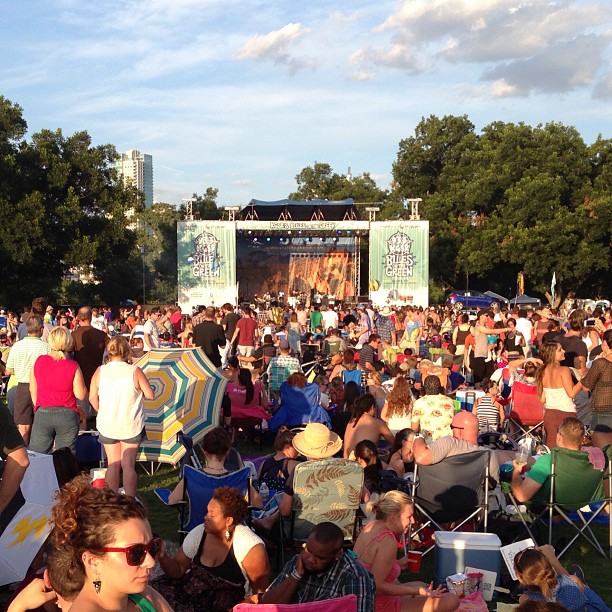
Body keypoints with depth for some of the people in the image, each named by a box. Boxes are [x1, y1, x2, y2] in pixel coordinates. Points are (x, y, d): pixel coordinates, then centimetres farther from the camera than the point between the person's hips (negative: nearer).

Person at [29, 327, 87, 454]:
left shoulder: (39, 361, -2)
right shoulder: (73, 367, -10)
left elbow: (33, 390, 8)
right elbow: (81, 395, -7)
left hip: (42, 414, 2)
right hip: (67, 415, -1)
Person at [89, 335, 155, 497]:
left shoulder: (100, 371, -8)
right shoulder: (135, 371, -13)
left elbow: (92, 398, -3)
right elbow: (150, 395, -9)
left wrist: (102, 413, 13)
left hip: (107, 425, 2)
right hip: (131, 425, -2)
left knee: (113, 464, 12)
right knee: (128, 465, 5)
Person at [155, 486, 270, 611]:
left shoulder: (250, 546, -17)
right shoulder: (198, 533, -2)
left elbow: (261, 593, -10)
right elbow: (178, 570, 8)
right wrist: (163, 557, -11)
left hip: (227, 606, -5)